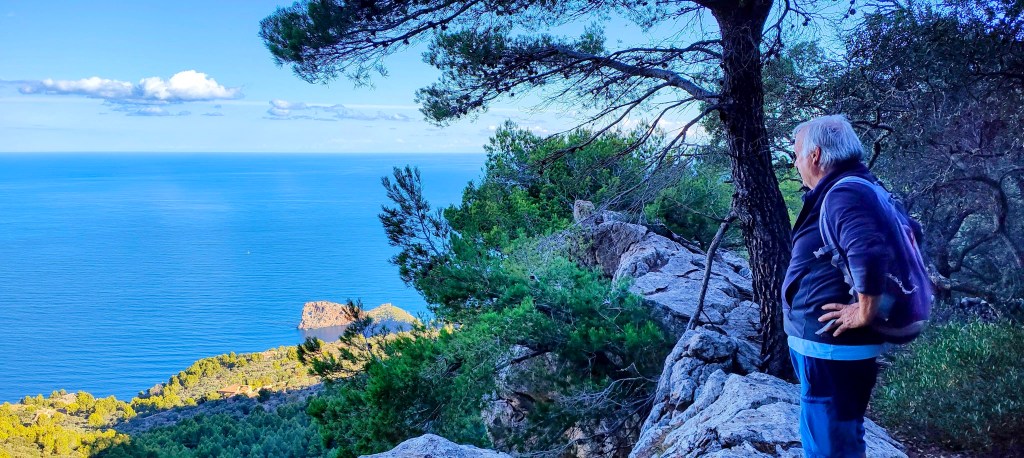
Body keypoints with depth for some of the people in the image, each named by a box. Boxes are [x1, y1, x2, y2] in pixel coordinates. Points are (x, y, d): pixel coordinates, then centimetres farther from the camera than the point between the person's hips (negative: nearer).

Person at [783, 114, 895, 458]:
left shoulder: (844, 193, -21)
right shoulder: (844, 189, 10)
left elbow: (870, 254, -39)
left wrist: (865, 312, -25)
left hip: (833, 346, -11)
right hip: (836, 344, 11)